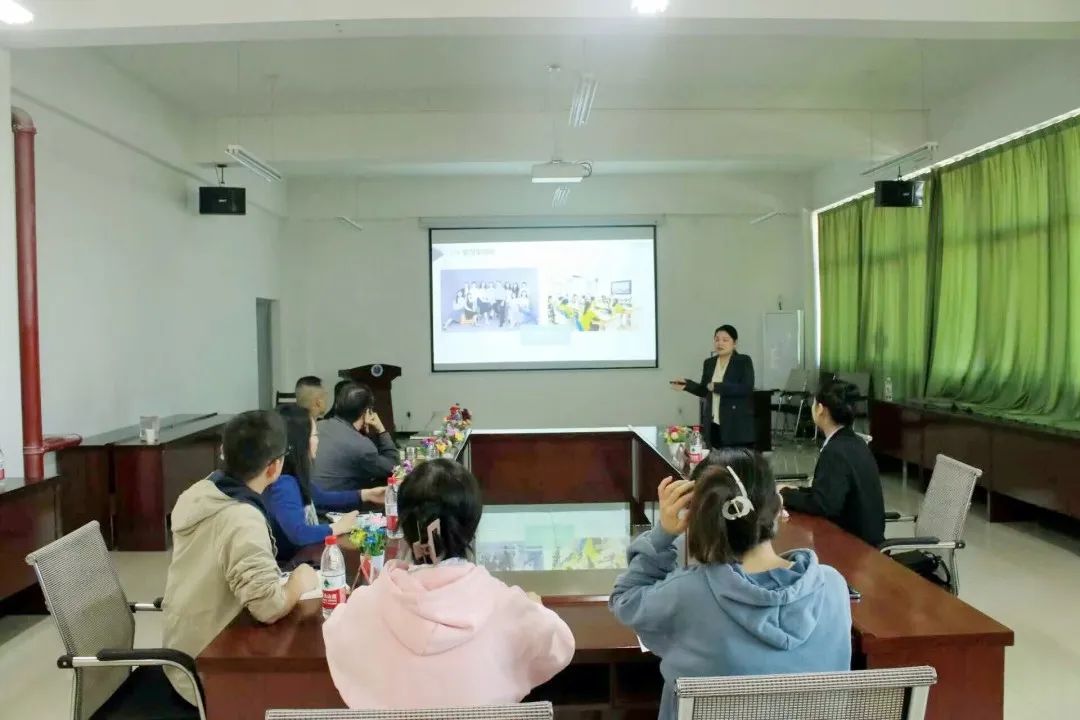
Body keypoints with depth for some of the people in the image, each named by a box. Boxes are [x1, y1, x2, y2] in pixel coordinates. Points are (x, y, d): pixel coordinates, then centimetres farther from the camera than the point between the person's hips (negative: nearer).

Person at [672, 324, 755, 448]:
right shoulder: (709, 363, 13)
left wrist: (717, 387, -18)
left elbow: (747, 388, -16)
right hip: (714, 424, 5)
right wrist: (687, 384, -1)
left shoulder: (744, 361, -3)